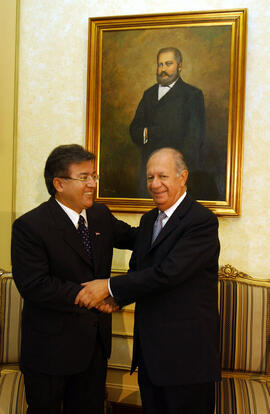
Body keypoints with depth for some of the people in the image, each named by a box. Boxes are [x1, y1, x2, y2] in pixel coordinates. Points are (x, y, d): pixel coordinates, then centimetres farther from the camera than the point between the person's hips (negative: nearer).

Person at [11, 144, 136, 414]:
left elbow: (130, 237, 16)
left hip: (95, 340, 6)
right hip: (51, 348, -6)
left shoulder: (101, 215, 3)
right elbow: (34, 286, -24)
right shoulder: (29, 226, -18)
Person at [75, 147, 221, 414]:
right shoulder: (148, 220, 11)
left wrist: (110, 287, -19)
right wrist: (114, 299, -5)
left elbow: (168, 272, -25)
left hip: (185, 352, -7)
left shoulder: (202, 221, -16)